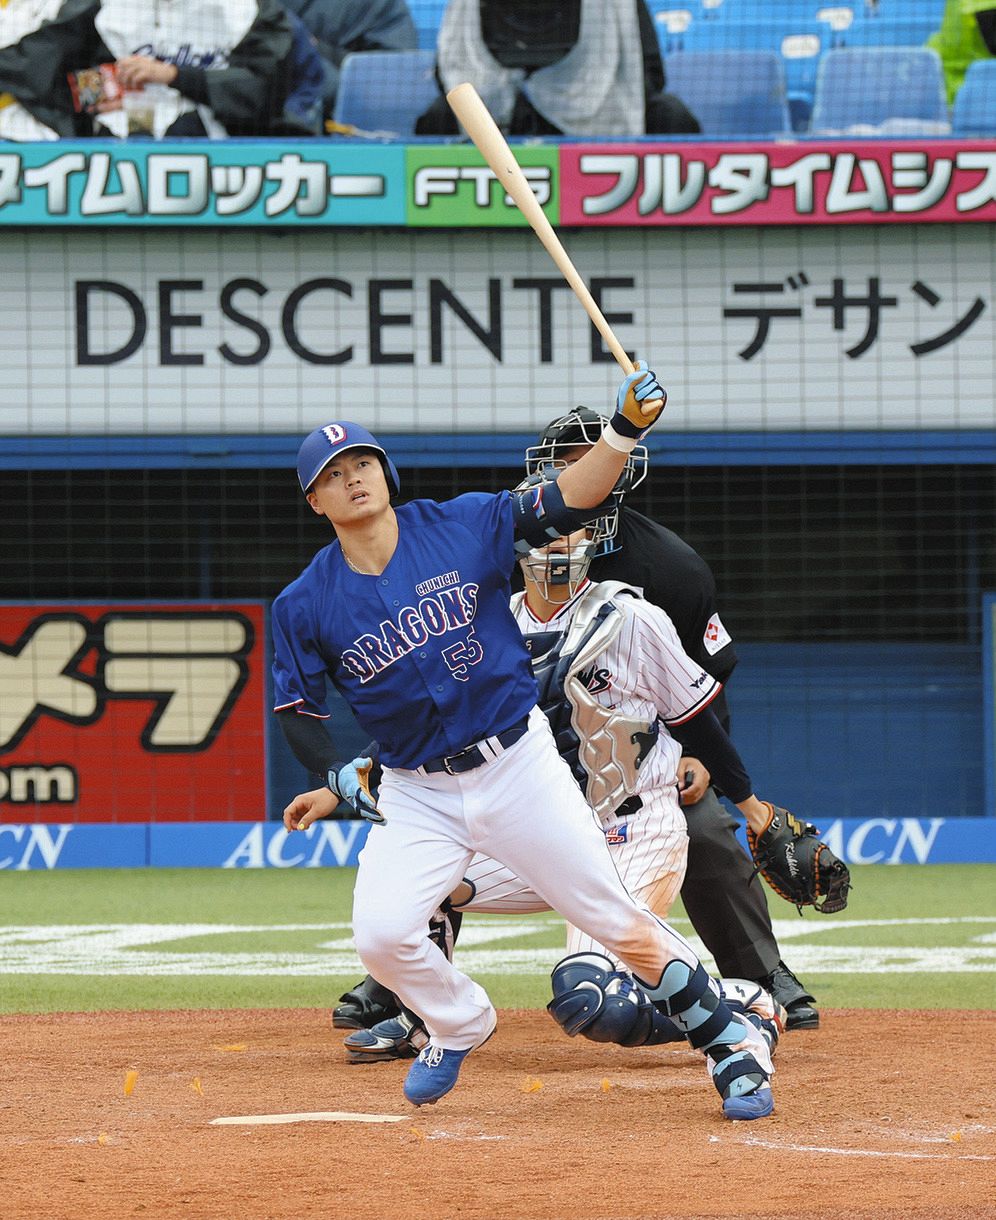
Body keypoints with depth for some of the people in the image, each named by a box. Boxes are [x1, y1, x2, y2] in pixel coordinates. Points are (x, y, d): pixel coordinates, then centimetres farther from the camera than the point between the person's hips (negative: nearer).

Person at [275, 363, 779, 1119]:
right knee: (381, 934, -17)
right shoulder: (307, 606, -4)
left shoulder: (461, 528, -5)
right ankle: (460, 1025, 14)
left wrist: (624, 429, -18)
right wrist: (339, 779, -10)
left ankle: (731, 1043, 12)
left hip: (520, 766, -1)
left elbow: (567, 502, -4)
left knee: (617, 921, -2)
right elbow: (298, 709, 6)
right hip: (415, 793, 1)